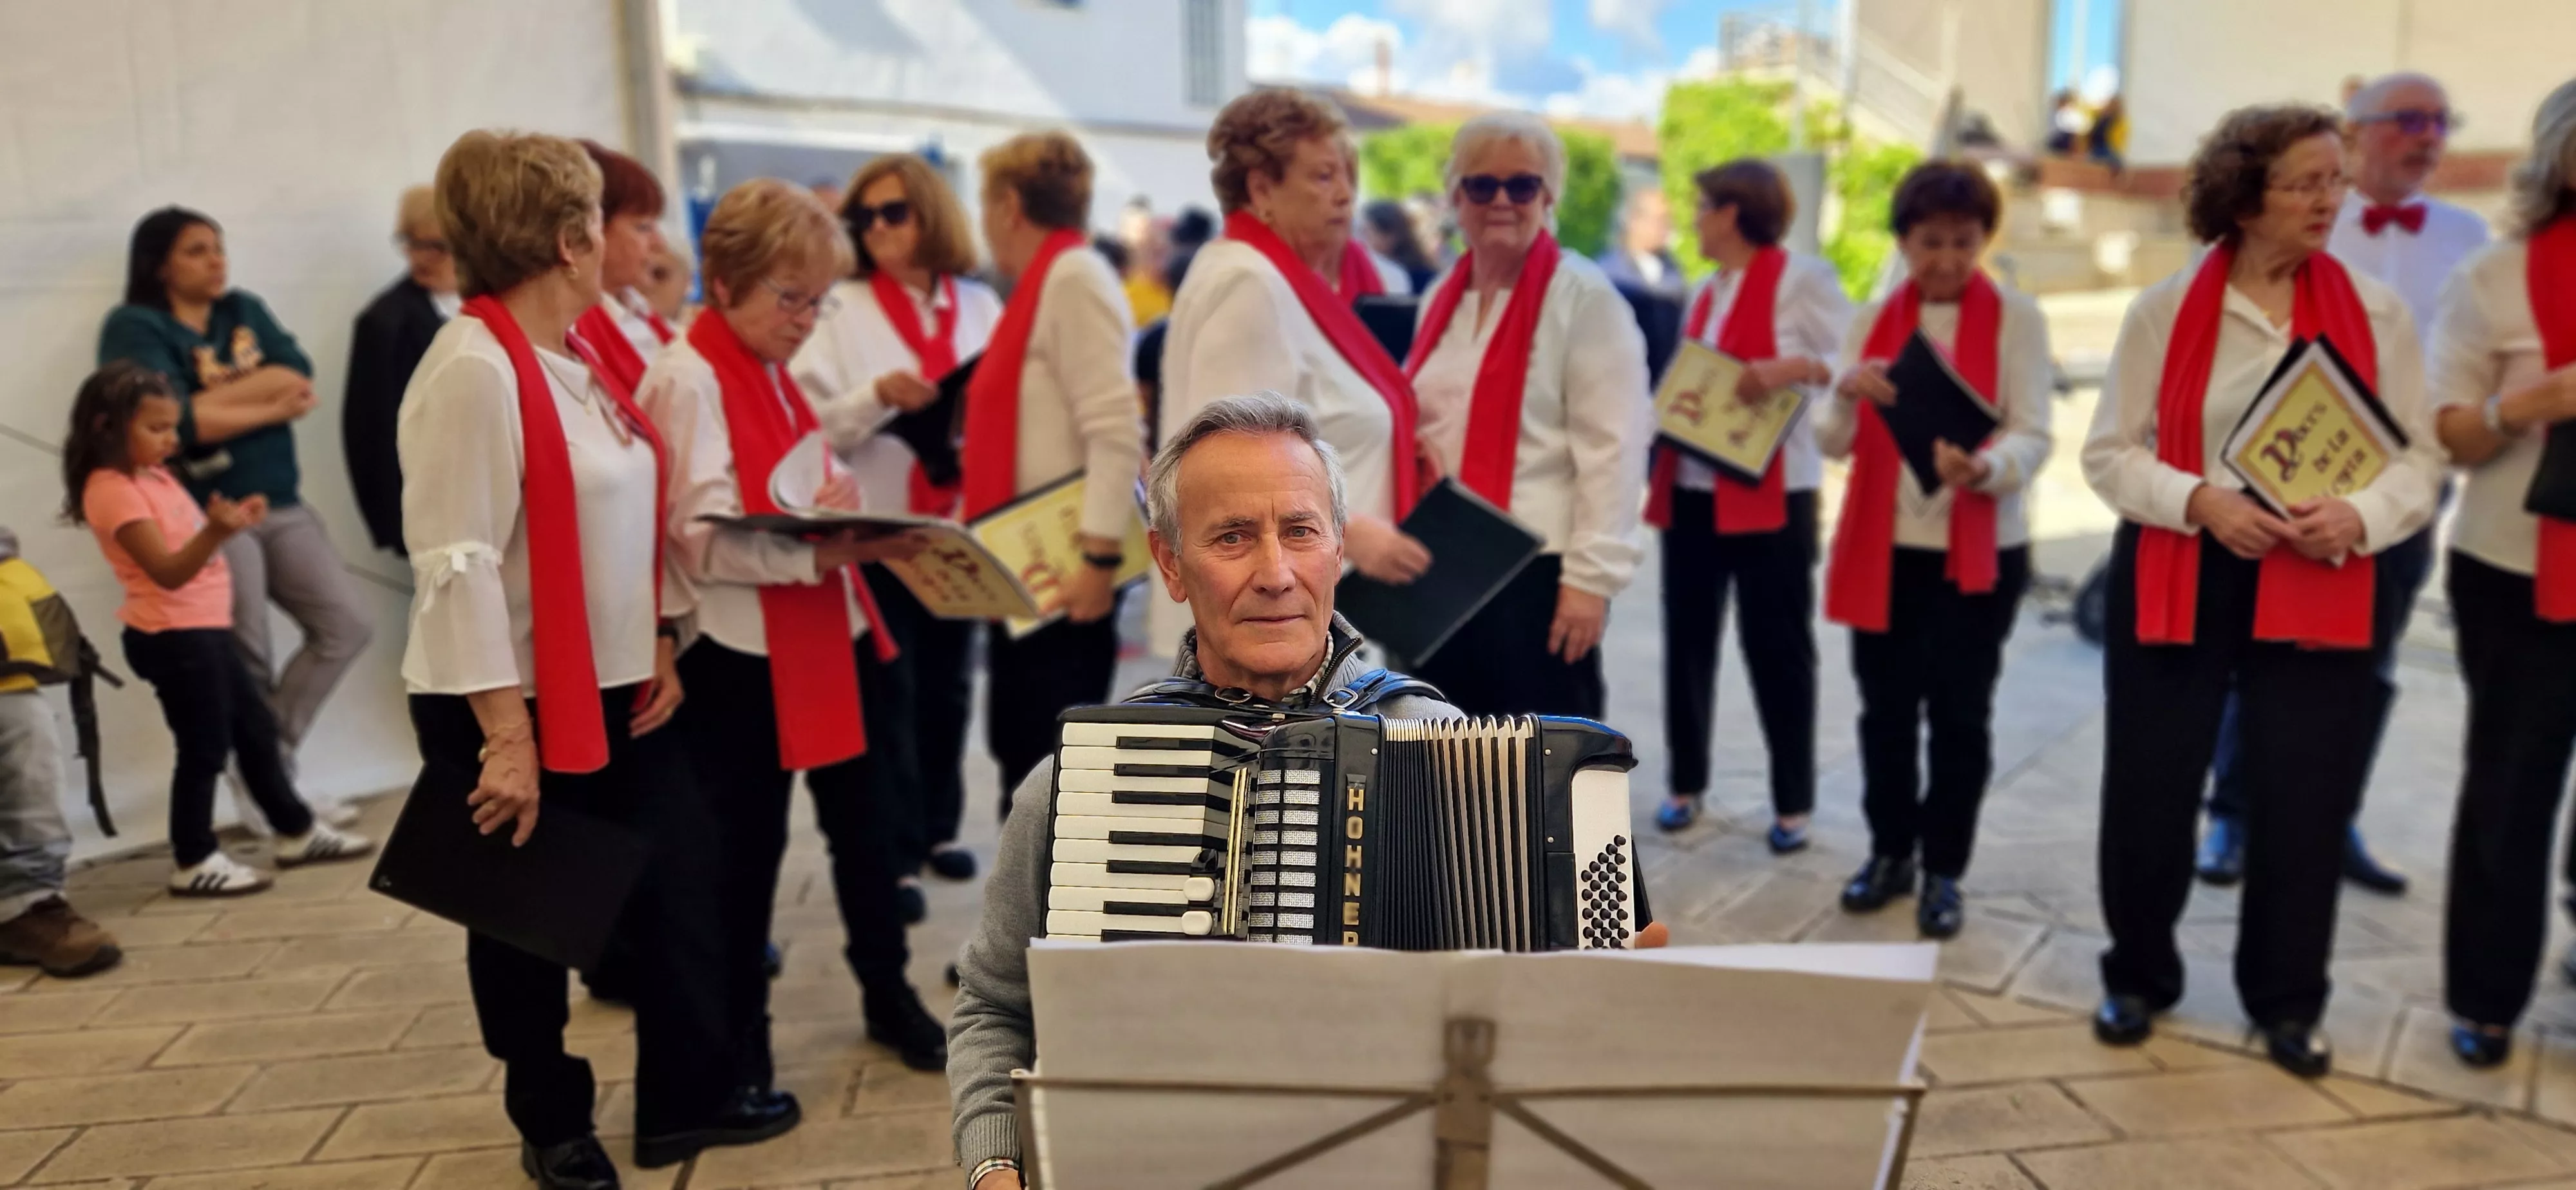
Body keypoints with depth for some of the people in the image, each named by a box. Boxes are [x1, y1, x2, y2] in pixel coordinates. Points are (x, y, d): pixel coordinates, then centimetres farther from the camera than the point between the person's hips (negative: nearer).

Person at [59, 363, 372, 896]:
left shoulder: (153, 476, 13)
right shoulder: (113, 490, -17)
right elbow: (167, 570, -26)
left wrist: (233, 520, 5)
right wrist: (216, 533, -42)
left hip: (205, 629, 10)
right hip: (174, 636, -10)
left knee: (257, 727, 15)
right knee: (204, 747, -3)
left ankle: (298, 831, 25)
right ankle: (194, 862, 9)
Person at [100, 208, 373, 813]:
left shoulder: (246, 309, 13)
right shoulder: (135, 327, -4)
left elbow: (300, 378, -3)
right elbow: (173, 420, -18)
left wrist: (210, 400, -15)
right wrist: (269, 406, -9)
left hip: (283, 509, 6)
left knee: (347, 626, 4)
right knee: (248, 667, 1)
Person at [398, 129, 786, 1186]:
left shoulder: (579, 355, 7)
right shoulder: (474, 368, -19)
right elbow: (457, 563, -23)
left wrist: (660, 642, 7)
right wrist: (505, 733, -24)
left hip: (618, 688, 8)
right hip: (512, 706, -8)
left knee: (679, 887, 13)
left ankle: (689, 1099, 29)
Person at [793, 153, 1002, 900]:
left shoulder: (981, 306, 8)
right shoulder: (842, 310, 1)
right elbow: (806, 425, -6)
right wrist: (877, 396, -20)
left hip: (963, 528, 3)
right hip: (876, 531, -3)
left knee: (949, 685, 11)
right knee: (888, 695, -1)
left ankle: (937, 827, 26)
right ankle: (892, 852, 7)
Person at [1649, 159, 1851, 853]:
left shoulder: (1802, 279, -5)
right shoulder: (1706, 294, 16)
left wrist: (1796, 368, -27)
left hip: (1770, 494, -7)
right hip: (1691, 490, 7)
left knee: (1776, 645, 2)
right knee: (1688, 639, 10)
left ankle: (1793, 803, 14)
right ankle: (1688, 783, 24)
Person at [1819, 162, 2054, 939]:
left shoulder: (2018, 319, -2)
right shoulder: (1873, 320, 7)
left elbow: (2033, 437, -11)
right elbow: (1833, 442, 2)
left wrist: (1981, 468, -33)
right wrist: (1847, 393, -20)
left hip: (1980, 549, -3)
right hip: (1882, 545, 3)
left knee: (1958, 714, 2)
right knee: (1886, 708, 9)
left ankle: (1943, 872, 16)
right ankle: (1890, 852, 26)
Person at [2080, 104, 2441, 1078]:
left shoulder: (2377, 313, 3)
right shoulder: (2164, 311, -1)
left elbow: (2420, 454, 3)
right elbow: (2109, 451, -2)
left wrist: (2361, 516, -17)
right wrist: (2200, 501, -18)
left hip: (2319, 588, 1)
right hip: (2178, 579, -1)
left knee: (2306, 800, 4)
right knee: (2149, 788, 5)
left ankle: (2286, 1001, 24)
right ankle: (2139, 978, 26)